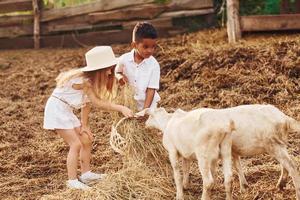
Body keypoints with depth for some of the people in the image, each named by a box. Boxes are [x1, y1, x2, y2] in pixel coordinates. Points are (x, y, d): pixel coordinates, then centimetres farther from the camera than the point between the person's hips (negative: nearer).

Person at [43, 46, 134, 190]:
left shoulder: (91, 80, 0)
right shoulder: (82, 81, -27)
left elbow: (87, 103, 2)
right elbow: (97, 103, -31)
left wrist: (84, 126, 1)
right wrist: (121, 108, -34)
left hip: (66, 111, 9)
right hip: (56, 109, -9)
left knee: (86, 140, 11)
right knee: (76, 144, -13)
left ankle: (86, 174, 22)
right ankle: (72, 181, -9)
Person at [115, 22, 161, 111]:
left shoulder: (154, 65, -16)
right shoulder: (124, 59, -12)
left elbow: (151, 89, -15)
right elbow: (117, 72, 9)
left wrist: (145, 109, -22)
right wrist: (120, 76, -14)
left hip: (147, 104, -2)